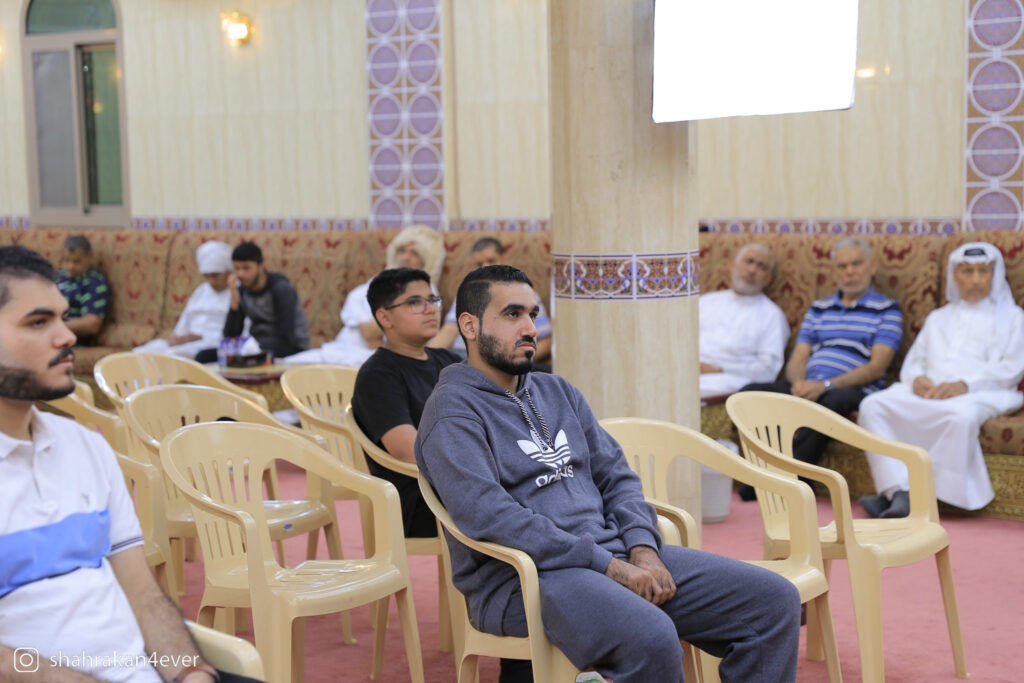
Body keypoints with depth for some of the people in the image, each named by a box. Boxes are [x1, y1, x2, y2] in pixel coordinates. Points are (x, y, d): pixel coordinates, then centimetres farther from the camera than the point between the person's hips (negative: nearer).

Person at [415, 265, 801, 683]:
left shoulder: (557, 392, 21)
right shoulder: (453, 410, -4)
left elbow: (616, 477, 18)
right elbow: (488, 515, -17)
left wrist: (642, 548, -4)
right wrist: (607, 565, -18)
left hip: (612, 552, 8)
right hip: (523, 577, -7)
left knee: (775, 602, -5)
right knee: (650, 637, -37)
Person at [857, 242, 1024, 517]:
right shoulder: (938, 318, 32)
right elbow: (912, 362, 24)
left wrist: (964, 384, -13)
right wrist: (917, 379, -3)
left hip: (978, 393, -4)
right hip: (929, 390, 4)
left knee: (962, 415, -41)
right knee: (873, 405, -26)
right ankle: (898, 491, -36)